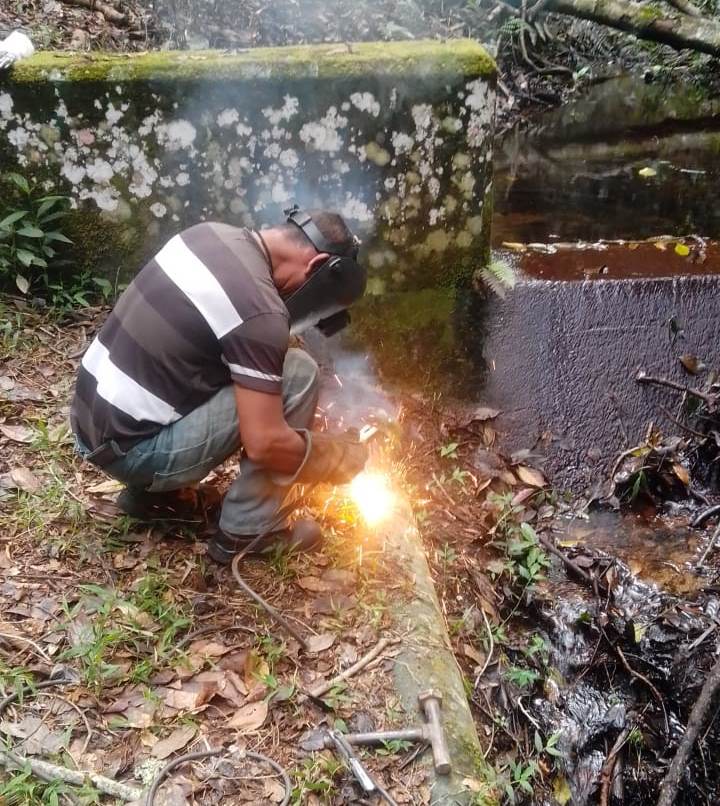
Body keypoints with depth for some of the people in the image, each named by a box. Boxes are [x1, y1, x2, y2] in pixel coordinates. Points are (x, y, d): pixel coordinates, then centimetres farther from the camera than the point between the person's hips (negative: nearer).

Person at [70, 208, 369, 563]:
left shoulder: (212, 234, 4)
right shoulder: (259, 310, -22)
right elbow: (264, 442, -22)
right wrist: (340, 455, -4)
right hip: (129, 447, -9)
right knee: (298, 375, -9)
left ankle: (148, 490, 18)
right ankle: (249, 530, 2)